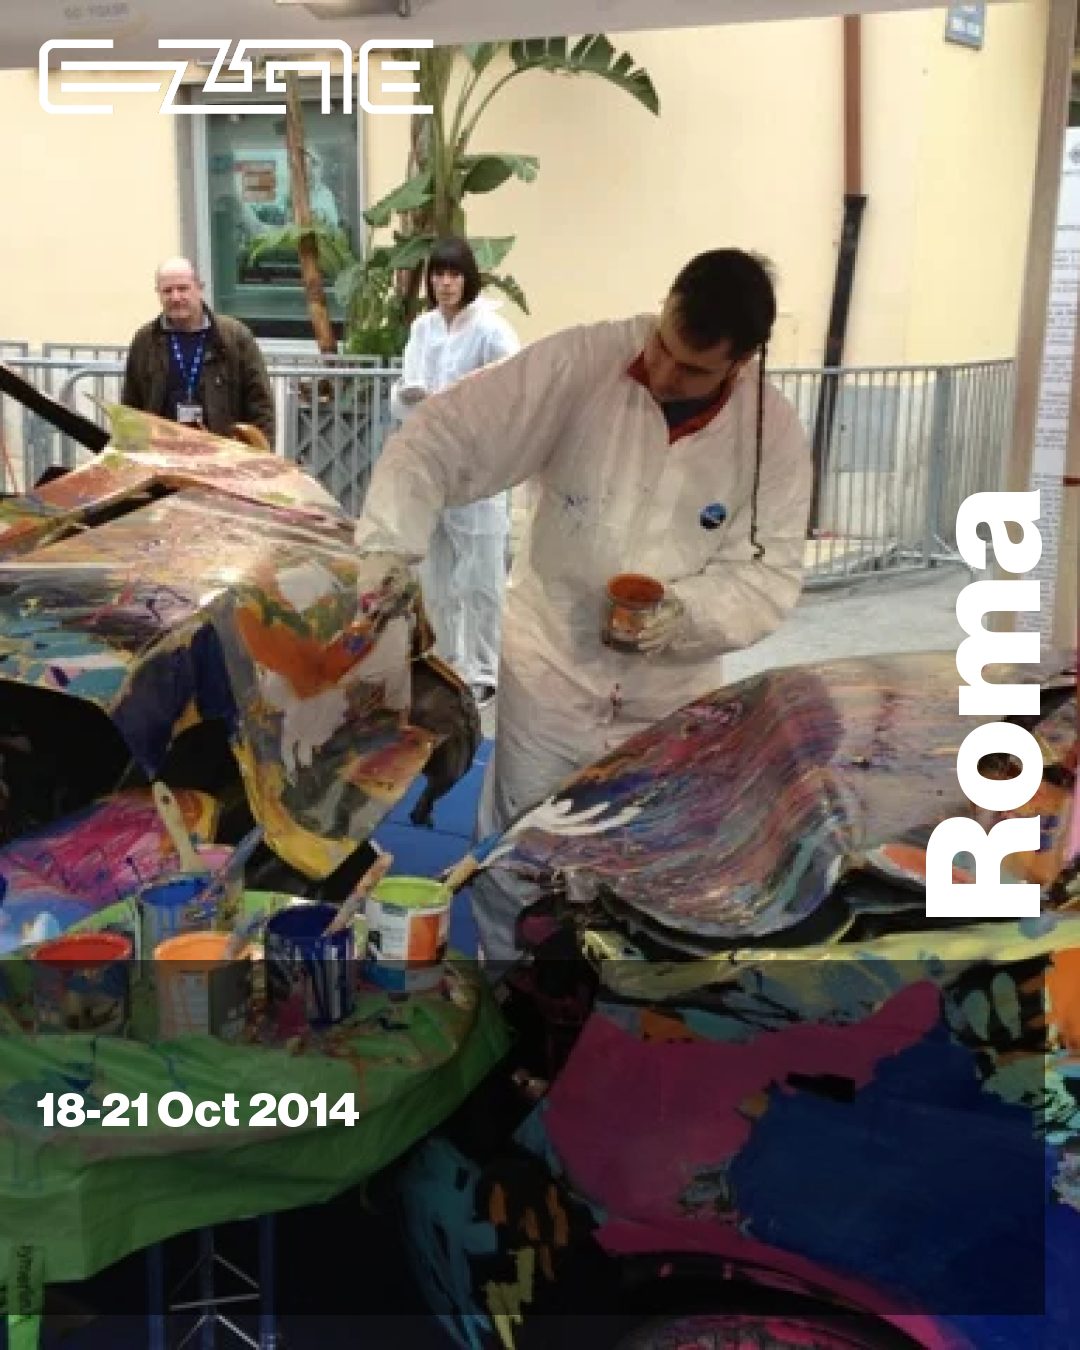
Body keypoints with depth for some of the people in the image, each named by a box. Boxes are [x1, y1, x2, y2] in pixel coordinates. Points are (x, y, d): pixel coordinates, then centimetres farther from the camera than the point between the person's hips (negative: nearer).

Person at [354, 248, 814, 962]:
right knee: (513, 868, 10)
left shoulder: (776, 433, -12)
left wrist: (691, 610, -30)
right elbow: (446, 435, -21)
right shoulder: (580, 363, -19)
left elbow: (771, 572, -10)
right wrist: (392, 543, -37)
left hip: (671, 691, 2)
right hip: (552, 669, -1)